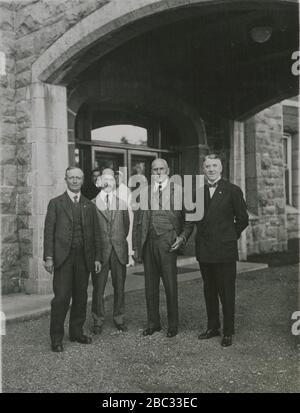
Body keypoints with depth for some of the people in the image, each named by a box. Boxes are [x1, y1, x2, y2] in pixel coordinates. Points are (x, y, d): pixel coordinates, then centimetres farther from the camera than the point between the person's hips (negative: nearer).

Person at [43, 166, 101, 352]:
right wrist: (48, 257, -8)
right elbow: (49, 231, 0)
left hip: (84, 257, 3)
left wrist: (97, 257, 8)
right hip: (63, 257, -3)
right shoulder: (56, 203, 5)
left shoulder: (89, 205, 14)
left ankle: (77, 332, 22)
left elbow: (95, 233, 14)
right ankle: (56, 338, 3)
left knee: (81, 297, 8)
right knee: (61, 298, -6)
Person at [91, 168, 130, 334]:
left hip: (119, 250, 2)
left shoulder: (122, 203, 11)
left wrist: (119, 241, 12)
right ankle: (98, 321, 16)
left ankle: (119, 318, 22)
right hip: (100, 251, -2)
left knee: (119, 286, 8)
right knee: (98, 287, 3)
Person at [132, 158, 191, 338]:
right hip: (148, 242, 3)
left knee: (170, 284, 0)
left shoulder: (178, 190, 5)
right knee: (150, 285, 9)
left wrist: (182, 237, -7)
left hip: (168, 242, -3)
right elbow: (137, 220, 12)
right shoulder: (144, 192, 12)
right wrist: (136, 246, 7)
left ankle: (173, 325, 13)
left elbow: (186, 217, 6)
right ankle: (153, 323, 22)